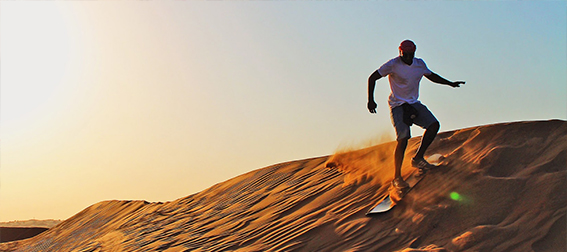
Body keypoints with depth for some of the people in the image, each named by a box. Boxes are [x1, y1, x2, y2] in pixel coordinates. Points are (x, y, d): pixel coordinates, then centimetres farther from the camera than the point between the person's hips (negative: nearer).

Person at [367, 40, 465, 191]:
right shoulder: (393, 65, -13)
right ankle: (397, 178, -9)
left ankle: (418, 159, 2)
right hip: (398, 105, -6)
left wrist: (450, 83, 19)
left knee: (434, 125, -11)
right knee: (403, 139, -18)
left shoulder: (420, 64, 5)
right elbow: (372, 78, -10)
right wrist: (371, 100, -18)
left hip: (414, 104, 6)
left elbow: (431, 76, 25)